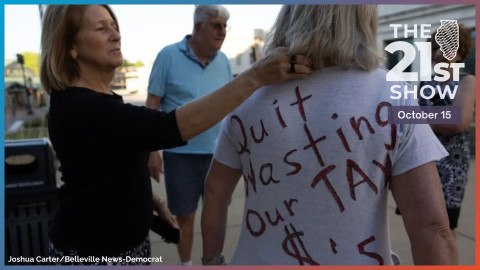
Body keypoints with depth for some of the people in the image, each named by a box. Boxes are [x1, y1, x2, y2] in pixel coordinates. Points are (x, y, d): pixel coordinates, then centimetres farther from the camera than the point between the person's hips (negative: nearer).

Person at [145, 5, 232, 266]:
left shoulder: (223, 60, 4)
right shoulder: (168, 56, -7)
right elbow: (152, 105, -5)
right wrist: (151, 150, -8)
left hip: (218, 153, 4)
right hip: (181, 154, -3)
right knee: (184, 216, 12)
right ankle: (185, 265, 34)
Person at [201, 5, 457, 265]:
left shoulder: (248, 98, -9)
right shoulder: (393, 99, -15)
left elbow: (214, 192, 0)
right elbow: (432, 228, -17)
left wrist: (211, 260, 14)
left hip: (260, 259, 2)